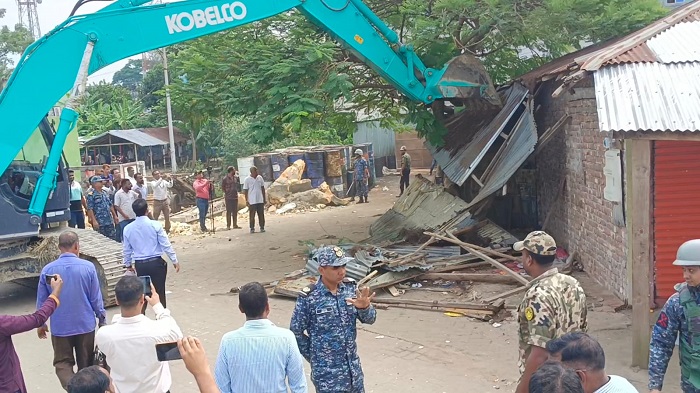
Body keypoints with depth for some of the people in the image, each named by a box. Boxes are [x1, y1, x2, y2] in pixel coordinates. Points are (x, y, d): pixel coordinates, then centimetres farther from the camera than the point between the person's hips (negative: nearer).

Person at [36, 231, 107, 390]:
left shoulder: (47, 270, -7)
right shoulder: (88, 267, -11)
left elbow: (41, 301, 2)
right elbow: (96, 299, -6)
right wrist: (102, 320, 8)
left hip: (60, 326, 0)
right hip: (85, 324, 0)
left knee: (62, 363, 9)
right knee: (86, 363, 16)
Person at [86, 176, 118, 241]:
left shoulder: (105, 192, 14)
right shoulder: (91, 195, -10)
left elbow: (111, 205, 20)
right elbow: (89, 209, -15)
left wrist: (115, 216, 16)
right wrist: (94, 221, -21)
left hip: (109, 221, 7)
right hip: (99, 223, -7)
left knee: (113, 239, 9)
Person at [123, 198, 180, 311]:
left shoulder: (128, 229, -1)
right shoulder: (155, 225, -11)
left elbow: (127, 250, 9)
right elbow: (166, 245, -8)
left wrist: (128, 264, 26)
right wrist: (175, 260, 1)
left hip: (139, 265, 3)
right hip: (156, 263, -3)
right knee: (159, 293, 6)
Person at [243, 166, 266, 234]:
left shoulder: (260, 178, 6)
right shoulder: (247, 180, -5)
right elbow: (245, 190, -2)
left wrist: (264, 198, 12)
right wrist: (246, 200, -6)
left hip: (260, 200, 3)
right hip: (252, 201, -3)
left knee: (261, 214, 5)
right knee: (252, 215, 0)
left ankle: (262, 227, 14)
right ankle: (252, 228, 8)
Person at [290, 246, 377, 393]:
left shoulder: (351, 287, -4)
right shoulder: (308, 297, -18)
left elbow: (369, 319, -2)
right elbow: (296, 332, -7)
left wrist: (364, 307, -24)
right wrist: (316, 356, 1)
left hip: (353, 366, 5)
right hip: (327, 371, -5)